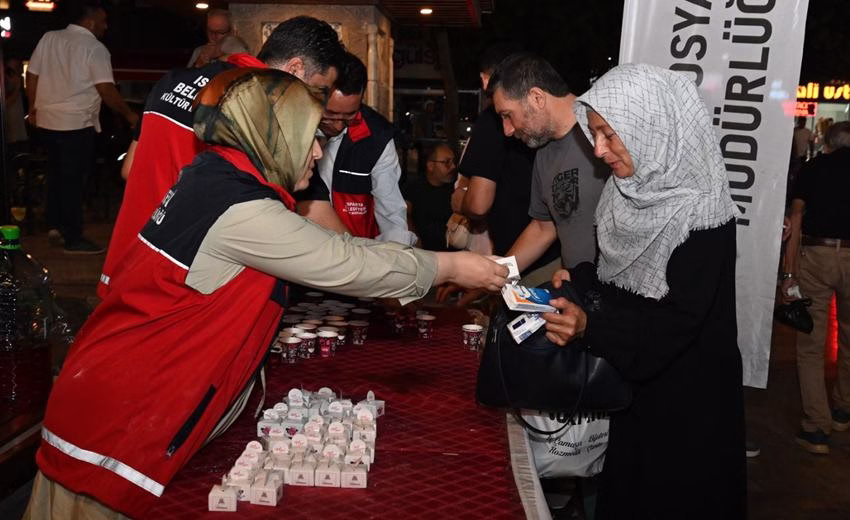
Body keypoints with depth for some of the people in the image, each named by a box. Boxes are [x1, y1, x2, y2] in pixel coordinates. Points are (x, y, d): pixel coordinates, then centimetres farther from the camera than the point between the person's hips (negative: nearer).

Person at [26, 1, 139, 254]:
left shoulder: (49, 38, 7)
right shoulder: (94, 48, -11)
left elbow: (32, 75, 10)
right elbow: (107, 90, -15)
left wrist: (33, 108, 20)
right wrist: (128, 114, -4)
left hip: (46, 120, 6)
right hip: (76, 124, -6)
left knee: (56, 173, 21)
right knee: (73, 179, 0)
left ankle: (55, 224, 27)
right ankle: (73, 239, 5)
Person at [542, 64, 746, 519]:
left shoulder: (699, 212, -22)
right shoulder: (631, 191, 1)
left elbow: (678, 320, -24)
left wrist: (590, 326, -34)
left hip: (686, 400, -7)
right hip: (630, 382, 7)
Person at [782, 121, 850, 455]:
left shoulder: (811, 168, 7)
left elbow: (795, 224, 1)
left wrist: (789, 274, 3)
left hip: (816, 255, -1)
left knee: (810, 345, 5)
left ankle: (817, 429, 4)